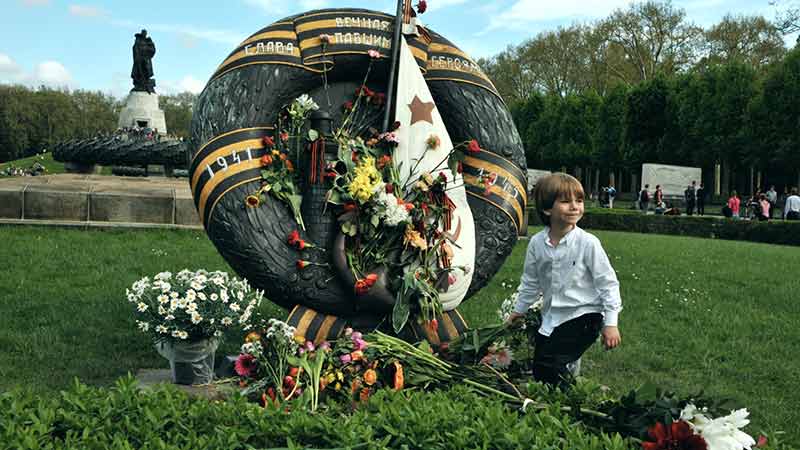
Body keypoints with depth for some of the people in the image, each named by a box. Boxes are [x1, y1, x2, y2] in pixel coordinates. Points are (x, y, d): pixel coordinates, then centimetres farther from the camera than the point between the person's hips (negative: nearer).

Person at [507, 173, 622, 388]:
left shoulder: (588, 243, -15)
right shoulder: (537, 243, -3)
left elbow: (608, 283, -10)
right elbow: (530, 281, 13)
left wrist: (611, 323, -11)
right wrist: (519, 309, 20)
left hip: (584, 315, -5)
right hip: (552, 317, 6)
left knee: (549, 363, -19)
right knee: (539, 370, 12)